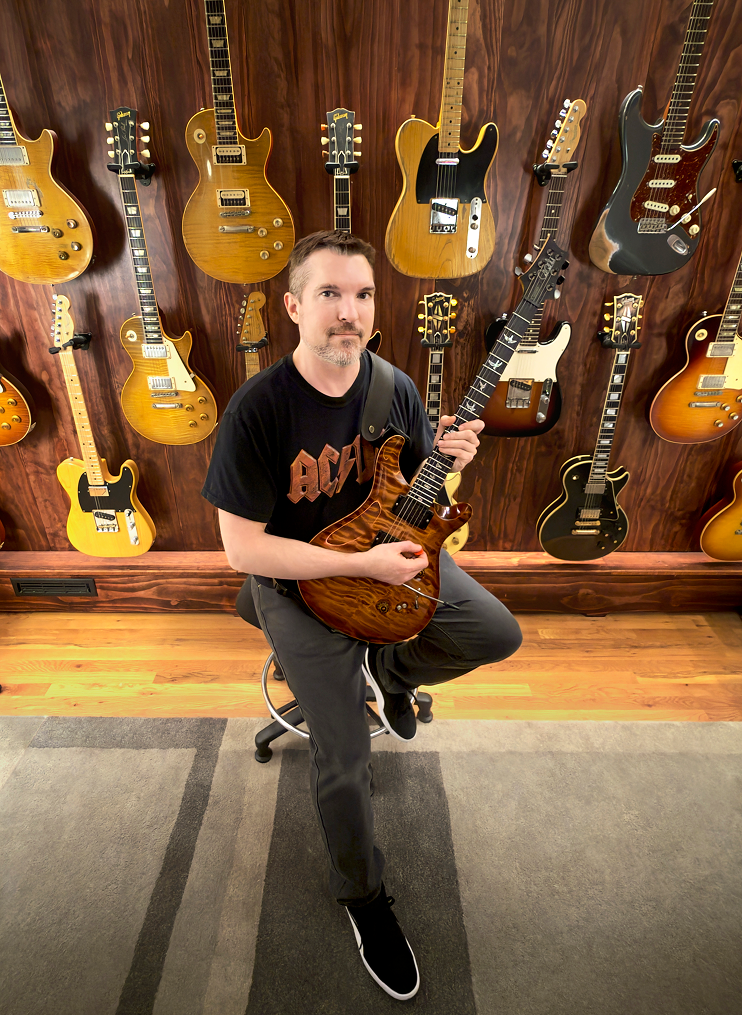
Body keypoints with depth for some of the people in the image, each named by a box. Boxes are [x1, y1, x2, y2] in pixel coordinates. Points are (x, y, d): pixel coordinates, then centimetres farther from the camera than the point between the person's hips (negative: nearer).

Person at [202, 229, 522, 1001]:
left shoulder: (395, 387, -5)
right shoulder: (258, 409, -22)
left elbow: (414, 482, 8)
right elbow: (242, 547, -21)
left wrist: (447, 460, -15)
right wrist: (361, 564, -25)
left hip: (391, 555, 5)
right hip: (302, 586, -5)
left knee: (500, 636, -1)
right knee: (343, 759, -3)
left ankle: (390, 671, 27)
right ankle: (362, 896, 31)